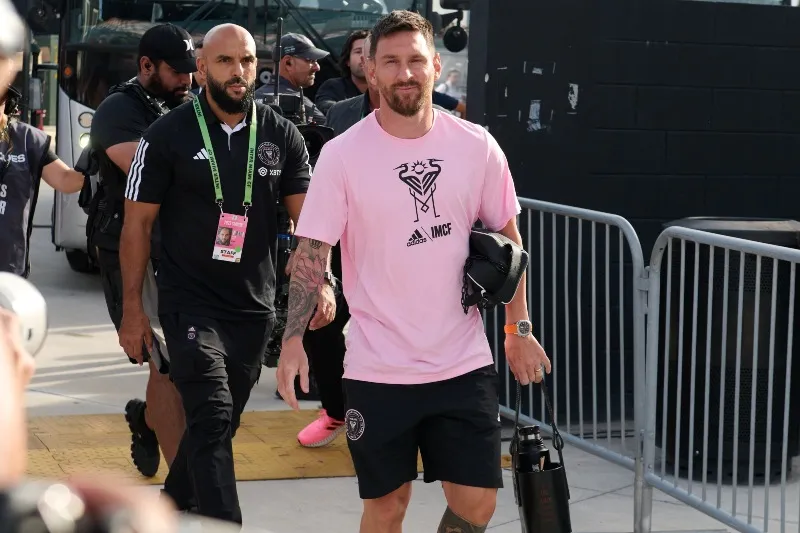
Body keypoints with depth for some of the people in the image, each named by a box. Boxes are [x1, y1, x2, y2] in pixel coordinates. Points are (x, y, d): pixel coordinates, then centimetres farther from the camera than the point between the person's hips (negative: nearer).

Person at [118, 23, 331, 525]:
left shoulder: (282, 135, 2)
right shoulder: (169, 135, -5)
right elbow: (138, 224, -2)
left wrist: (319, 283, -16)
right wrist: (133, 309, -5)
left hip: (256, 307, 4)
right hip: (192, 305, -4)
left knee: (220, 423, 15)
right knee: (213, 421, -15)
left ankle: (171, 508, 37)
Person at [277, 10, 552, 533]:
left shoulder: (477, 147, -1)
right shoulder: (342, 155, -8)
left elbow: (507, 237, 10)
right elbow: (312, 251, -5)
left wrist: (520, 329, 8)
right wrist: (294, 339, -15)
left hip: (465, 364, 2)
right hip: (378, 369, -2)